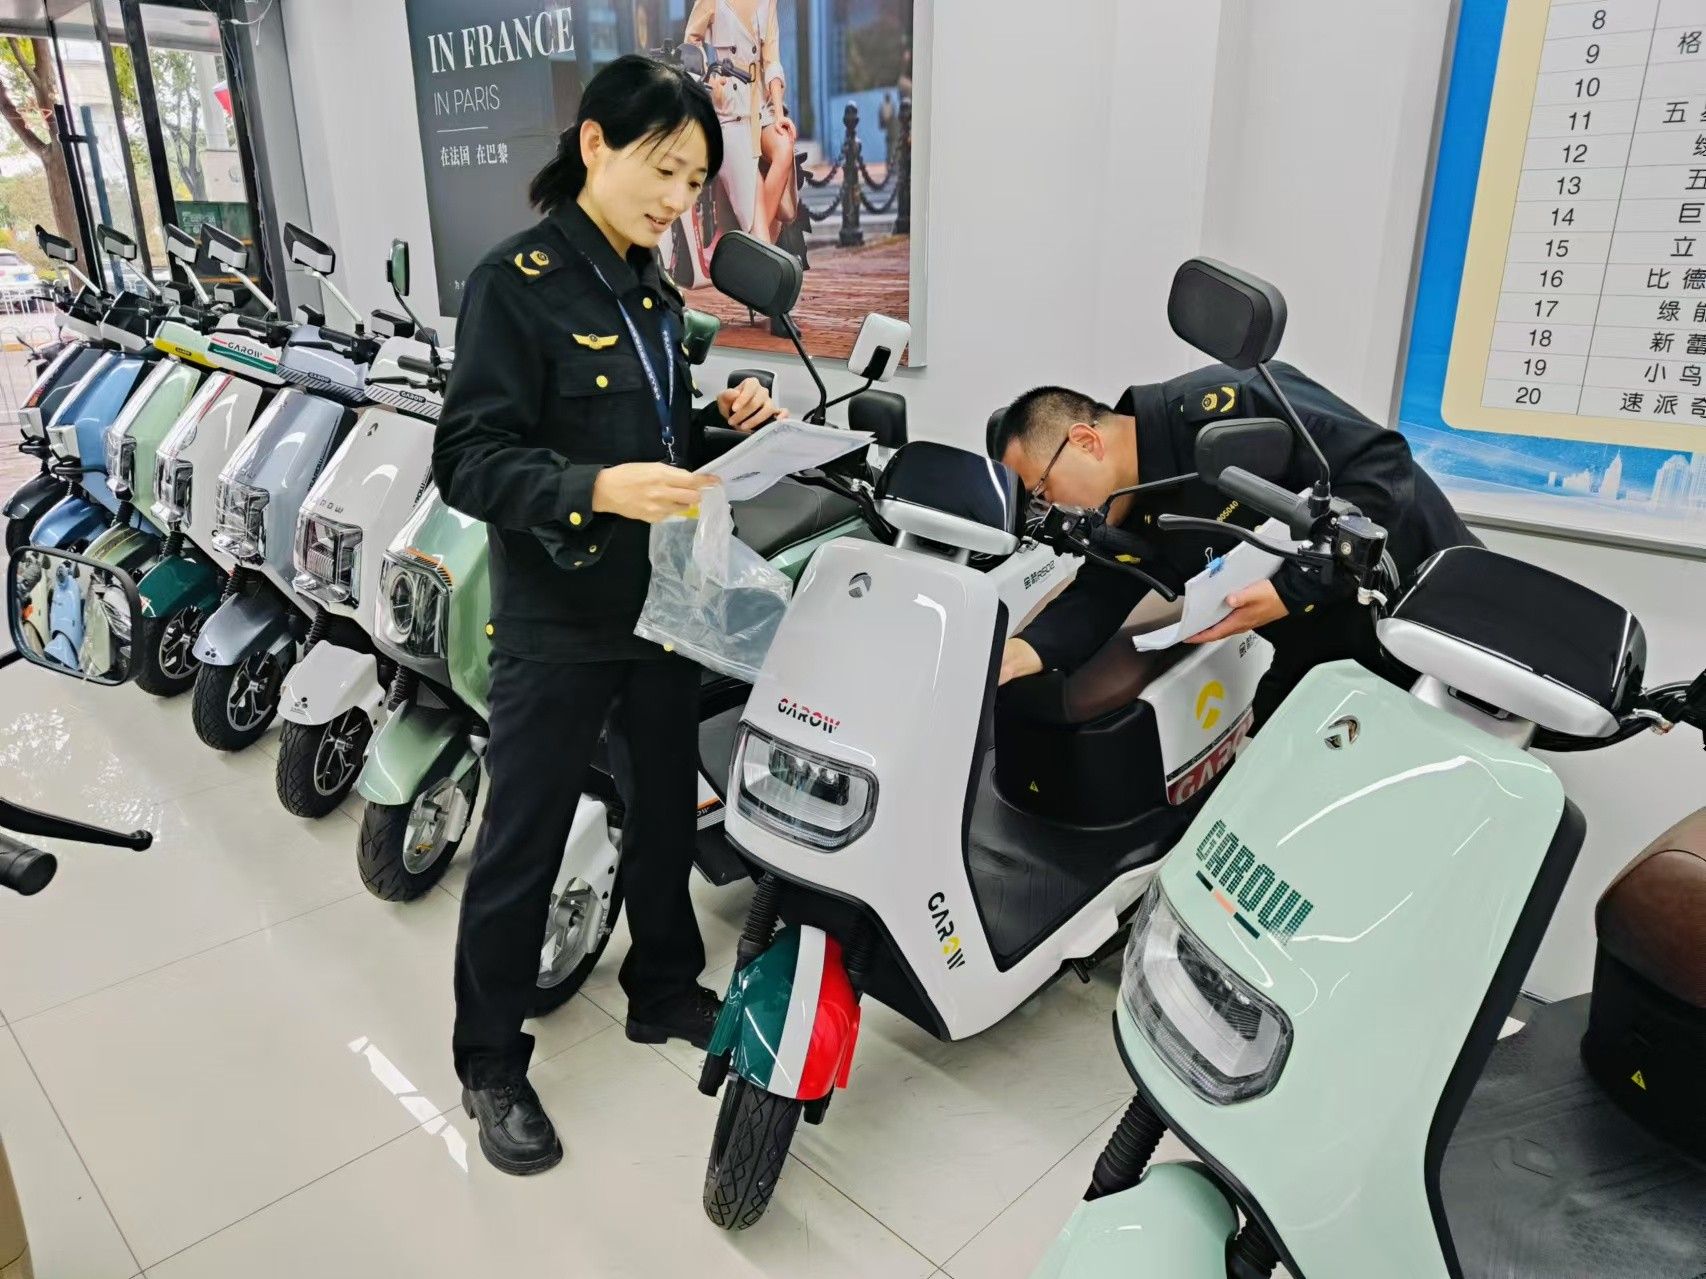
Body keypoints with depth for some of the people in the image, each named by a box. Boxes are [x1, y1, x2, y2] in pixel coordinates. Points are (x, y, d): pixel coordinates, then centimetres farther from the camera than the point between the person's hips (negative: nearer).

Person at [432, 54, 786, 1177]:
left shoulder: (653, 290, 11)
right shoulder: (516, 281, -13)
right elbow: (469, 461, -19)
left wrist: (725, 422, -1)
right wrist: (596, 489, -34)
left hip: (663, 606, 7)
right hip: (557, 623, -7)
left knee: (668, 809, 19)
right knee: (522, 847, 6)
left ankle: (664, 990, 41)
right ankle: (491, 1063, 27)